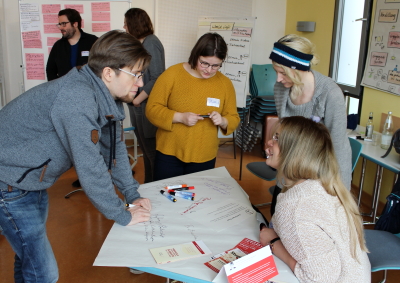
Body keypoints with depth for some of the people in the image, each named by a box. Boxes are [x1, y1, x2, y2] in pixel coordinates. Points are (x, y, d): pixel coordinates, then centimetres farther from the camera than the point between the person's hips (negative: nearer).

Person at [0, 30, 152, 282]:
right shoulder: (77, 96, -33)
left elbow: (114, 146, 8)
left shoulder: (106, 96, -3)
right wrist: (123, 216, -19)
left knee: (29, 255, 24)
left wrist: (132, 195, 1)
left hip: (33, 180, 9)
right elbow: (90, 168, -32)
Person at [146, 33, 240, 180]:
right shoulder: (172, 74, -8)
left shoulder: (225, 83, 1)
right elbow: (152, 109, -7)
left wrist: (223, 121, -15)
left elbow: (233, 118, 7)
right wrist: (180, 117, -21)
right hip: (169, 154, -2)